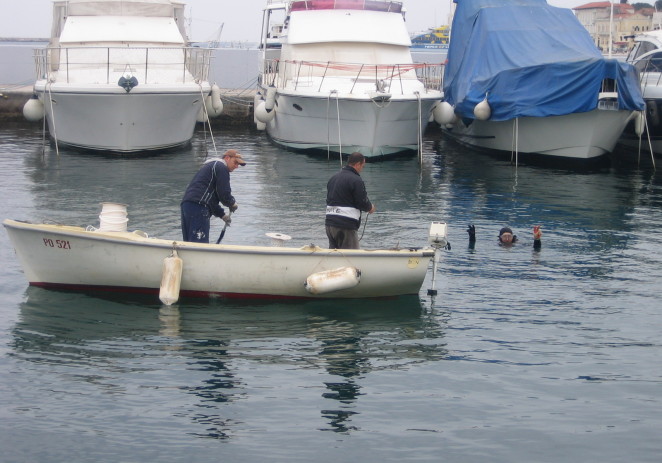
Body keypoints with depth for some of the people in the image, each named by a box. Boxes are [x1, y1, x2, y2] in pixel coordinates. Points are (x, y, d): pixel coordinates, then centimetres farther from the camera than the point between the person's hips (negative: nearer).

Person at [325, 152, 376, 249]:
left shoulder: (333, 178, 14)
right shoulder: (356, 180, -12)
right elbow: (363, 203, -14)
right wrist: (371, 207, 9)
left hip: (329, 223, 8)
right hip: (346, 226, -8)